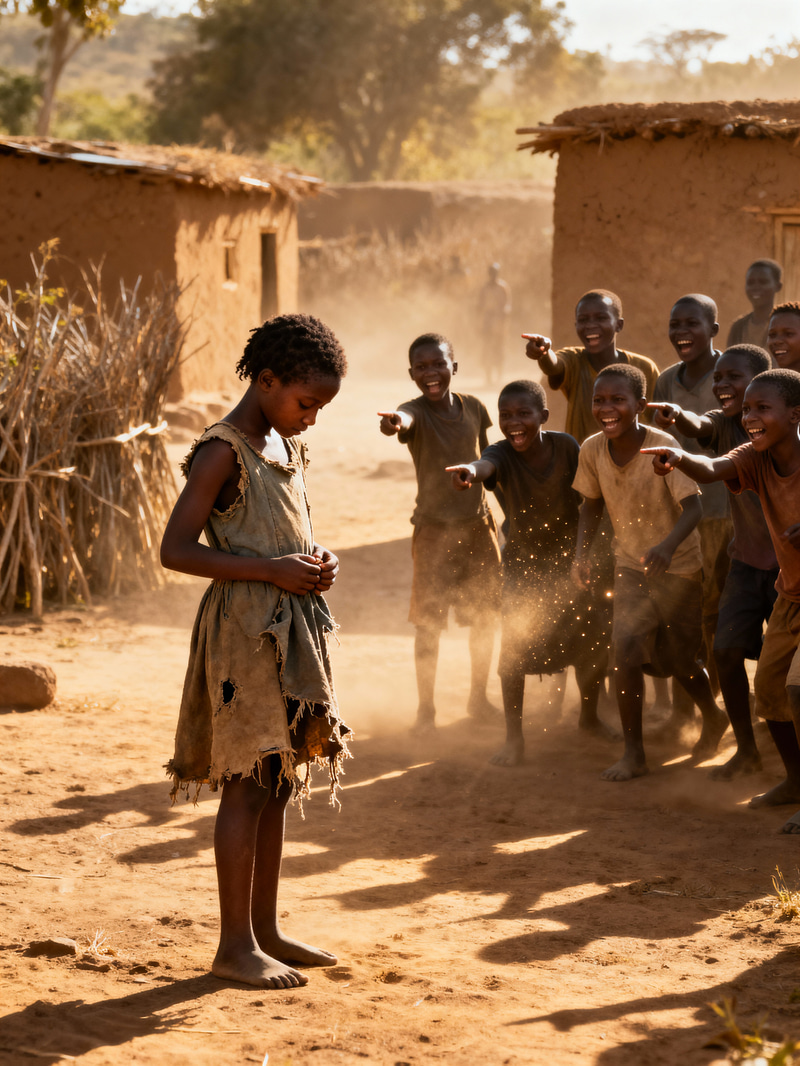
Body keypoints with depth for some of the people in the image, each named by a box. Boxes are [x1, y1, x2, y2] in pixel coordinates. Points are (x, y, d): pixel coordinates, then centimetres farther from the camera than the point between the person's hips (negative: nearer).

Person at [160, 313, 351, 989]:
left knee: (278, 784, 12)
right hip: (246, 631, -9)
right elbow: (175, 550, -17)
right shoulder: (224, 452, -12)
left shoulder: (285, 449, 15)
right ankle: (235, 946, 0)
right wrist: (271, 568, -22)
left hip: (292, 630, 9)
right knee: (247, 785, -6)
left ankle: (266, 930, 20)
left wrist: (317, 560, 4)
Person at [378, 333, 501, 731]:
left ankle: (479, 697, 30)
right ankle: (426, 708, 13)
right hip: (434, 529, -4)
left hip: (478, 524, 4)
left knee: (484, 616, 13)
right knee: (429, 622, 0)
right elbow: (404, 421, -43)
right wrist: (393, 423, -66)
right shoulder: (416, 412, -16)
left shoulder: (473, 408, -1)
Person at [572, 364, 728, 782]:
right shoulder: (592, 450, -12)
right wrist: (582, 552, -11)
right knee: (625, 649, -13)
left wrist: (668, 545, -49)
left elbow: (693, 507, -31)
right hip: (631, 565, 3)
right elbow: (592, 504, 4)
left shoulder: (663, 446, -26)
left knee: (678, 660, 9)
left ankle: (713, 718, 41)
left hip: (677, 566, -3)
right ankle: (633, 753, 0)